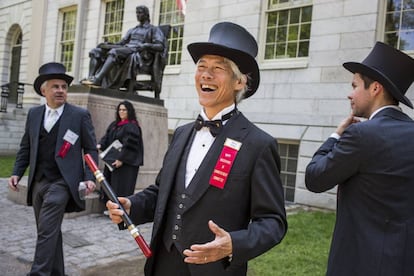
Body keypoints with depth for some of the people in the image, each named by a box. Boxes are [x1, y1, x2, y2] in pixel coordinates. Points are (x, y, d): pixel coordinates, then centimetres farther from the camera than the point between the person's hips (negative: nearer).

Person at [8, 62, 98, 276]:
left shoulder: (80, 115, -2)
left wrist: (89, 177, -12)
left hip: (62, 182, -5)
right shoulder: (34, 114, 10)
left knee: (46, 231, -12)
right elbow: (26, 147, 14)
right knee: (50, 231, 14)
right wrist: (17, 173, 3)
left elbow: (91, 149, -2)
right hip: (38, 182, 5)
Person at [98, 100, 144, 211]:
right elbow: (107, 137, 9)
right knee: (110, 185, 9)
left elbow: (129, 144, -17)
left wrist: (121, 159, -23)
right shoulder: (114, 125, 15)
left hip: (126, 162, -8)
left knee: (122, 186, -7)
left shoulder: (132, 126, -9)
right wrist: (100, 145, -11)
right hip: (112, 160, 8)